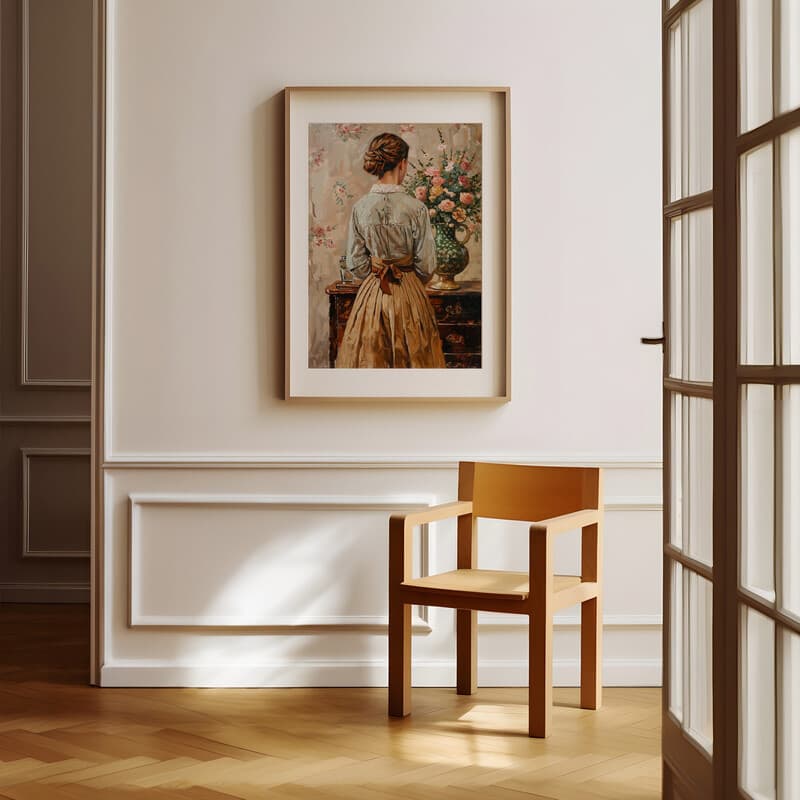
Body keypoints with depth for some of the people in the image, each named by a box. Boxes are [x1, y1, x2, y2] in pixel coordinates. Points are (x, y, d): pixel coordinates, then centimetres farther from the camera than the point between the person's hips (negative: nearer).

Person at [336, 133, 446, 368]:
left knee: (370, 358, 11)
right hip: (409, 296, -3)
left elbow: (355, 262, 0)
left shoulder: (360, 207, -6)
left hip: (371, 295, 3)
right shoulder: (416, 208, -14)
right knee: (412, 356, 8)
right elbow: (427, 265, -8)